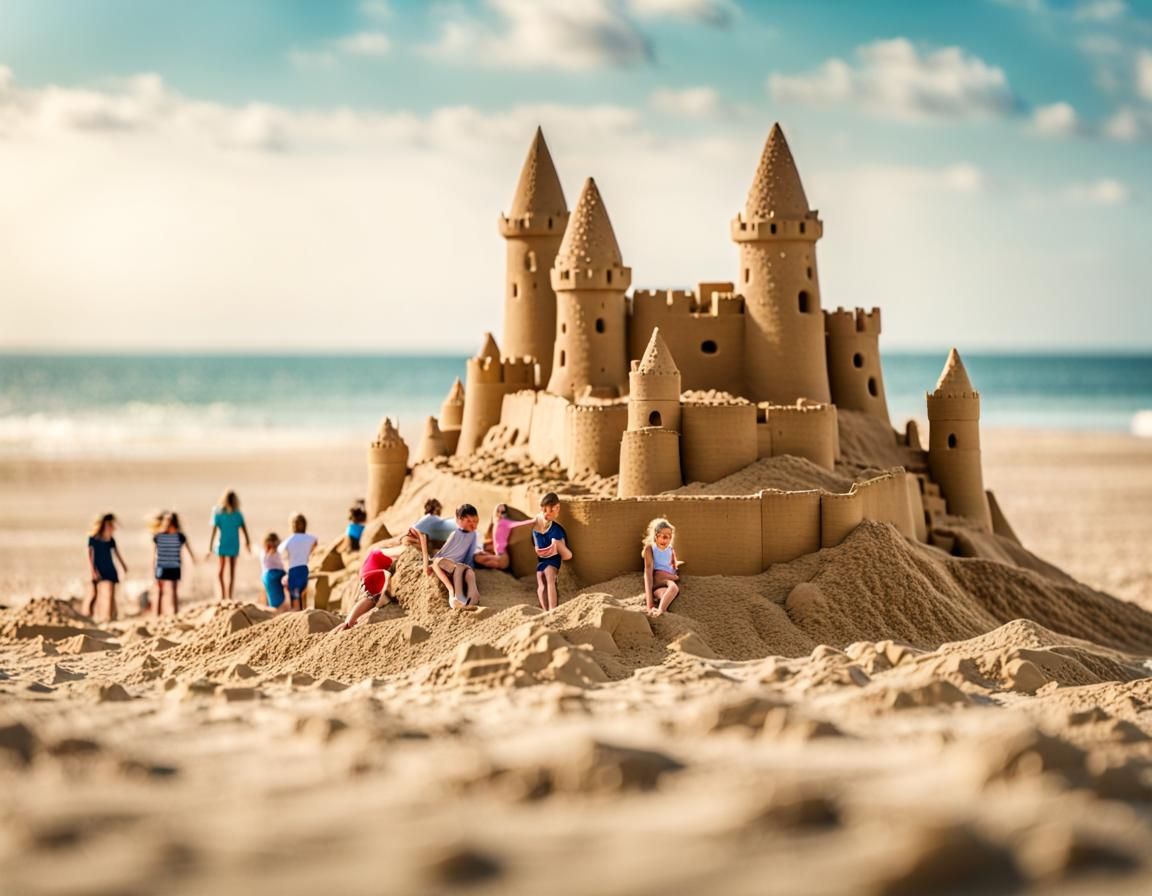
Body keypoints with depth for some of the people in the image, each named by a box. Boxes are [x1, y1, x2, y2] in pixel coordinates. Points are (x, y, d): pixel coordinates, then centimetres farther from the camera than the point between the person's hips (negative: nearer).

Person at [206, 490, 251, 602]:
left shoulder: (218, 514, -8)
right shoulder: (238, 514, -3)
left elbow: (213, 532, -10)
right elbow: (245, 530, 1)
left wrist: (209, 549, -8)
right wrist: (248, 543, 20)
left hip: (222, 545, -2)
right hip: (234, 546, 2)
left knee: (219, 572, 10)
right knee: (232, 573, 10)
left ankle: (222, 595, -6)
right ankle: (229, 597, 9)